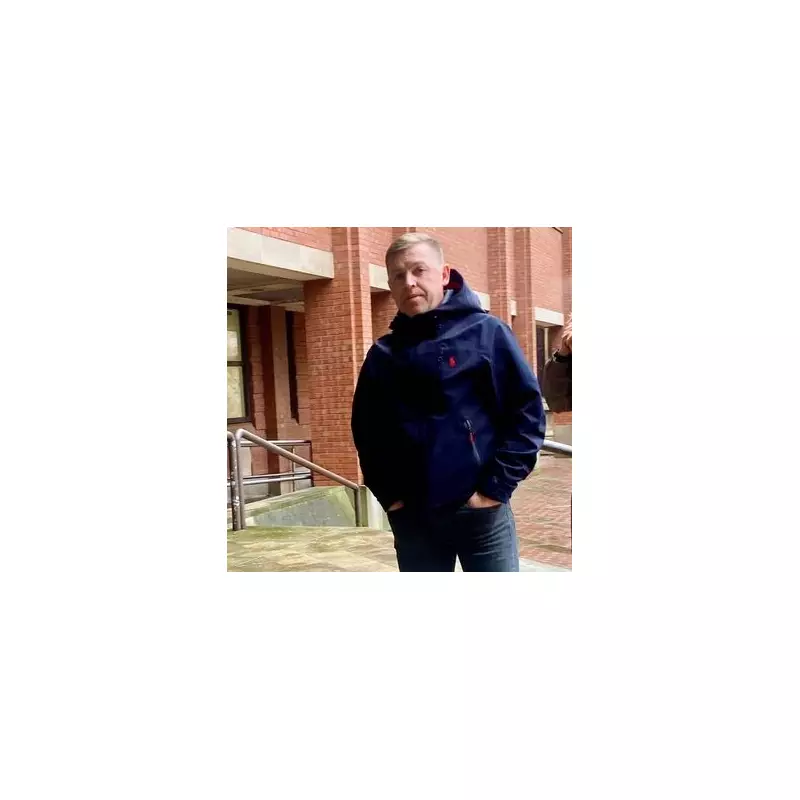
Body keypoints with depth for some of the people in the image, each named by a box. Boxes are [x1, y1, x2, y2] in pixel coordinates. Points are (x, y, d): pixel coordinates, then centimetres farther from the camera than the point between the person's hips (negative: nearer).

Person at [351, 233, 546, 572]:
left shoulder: (485, 332, -4)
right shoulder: (382, 355, 7)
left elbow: (528, 412, -6)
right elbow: (364, 429, 14)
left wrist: (496, 487, -10)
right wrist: (386, 493, 6)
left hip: (481, 512, -3)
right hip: (410, 517, 4)